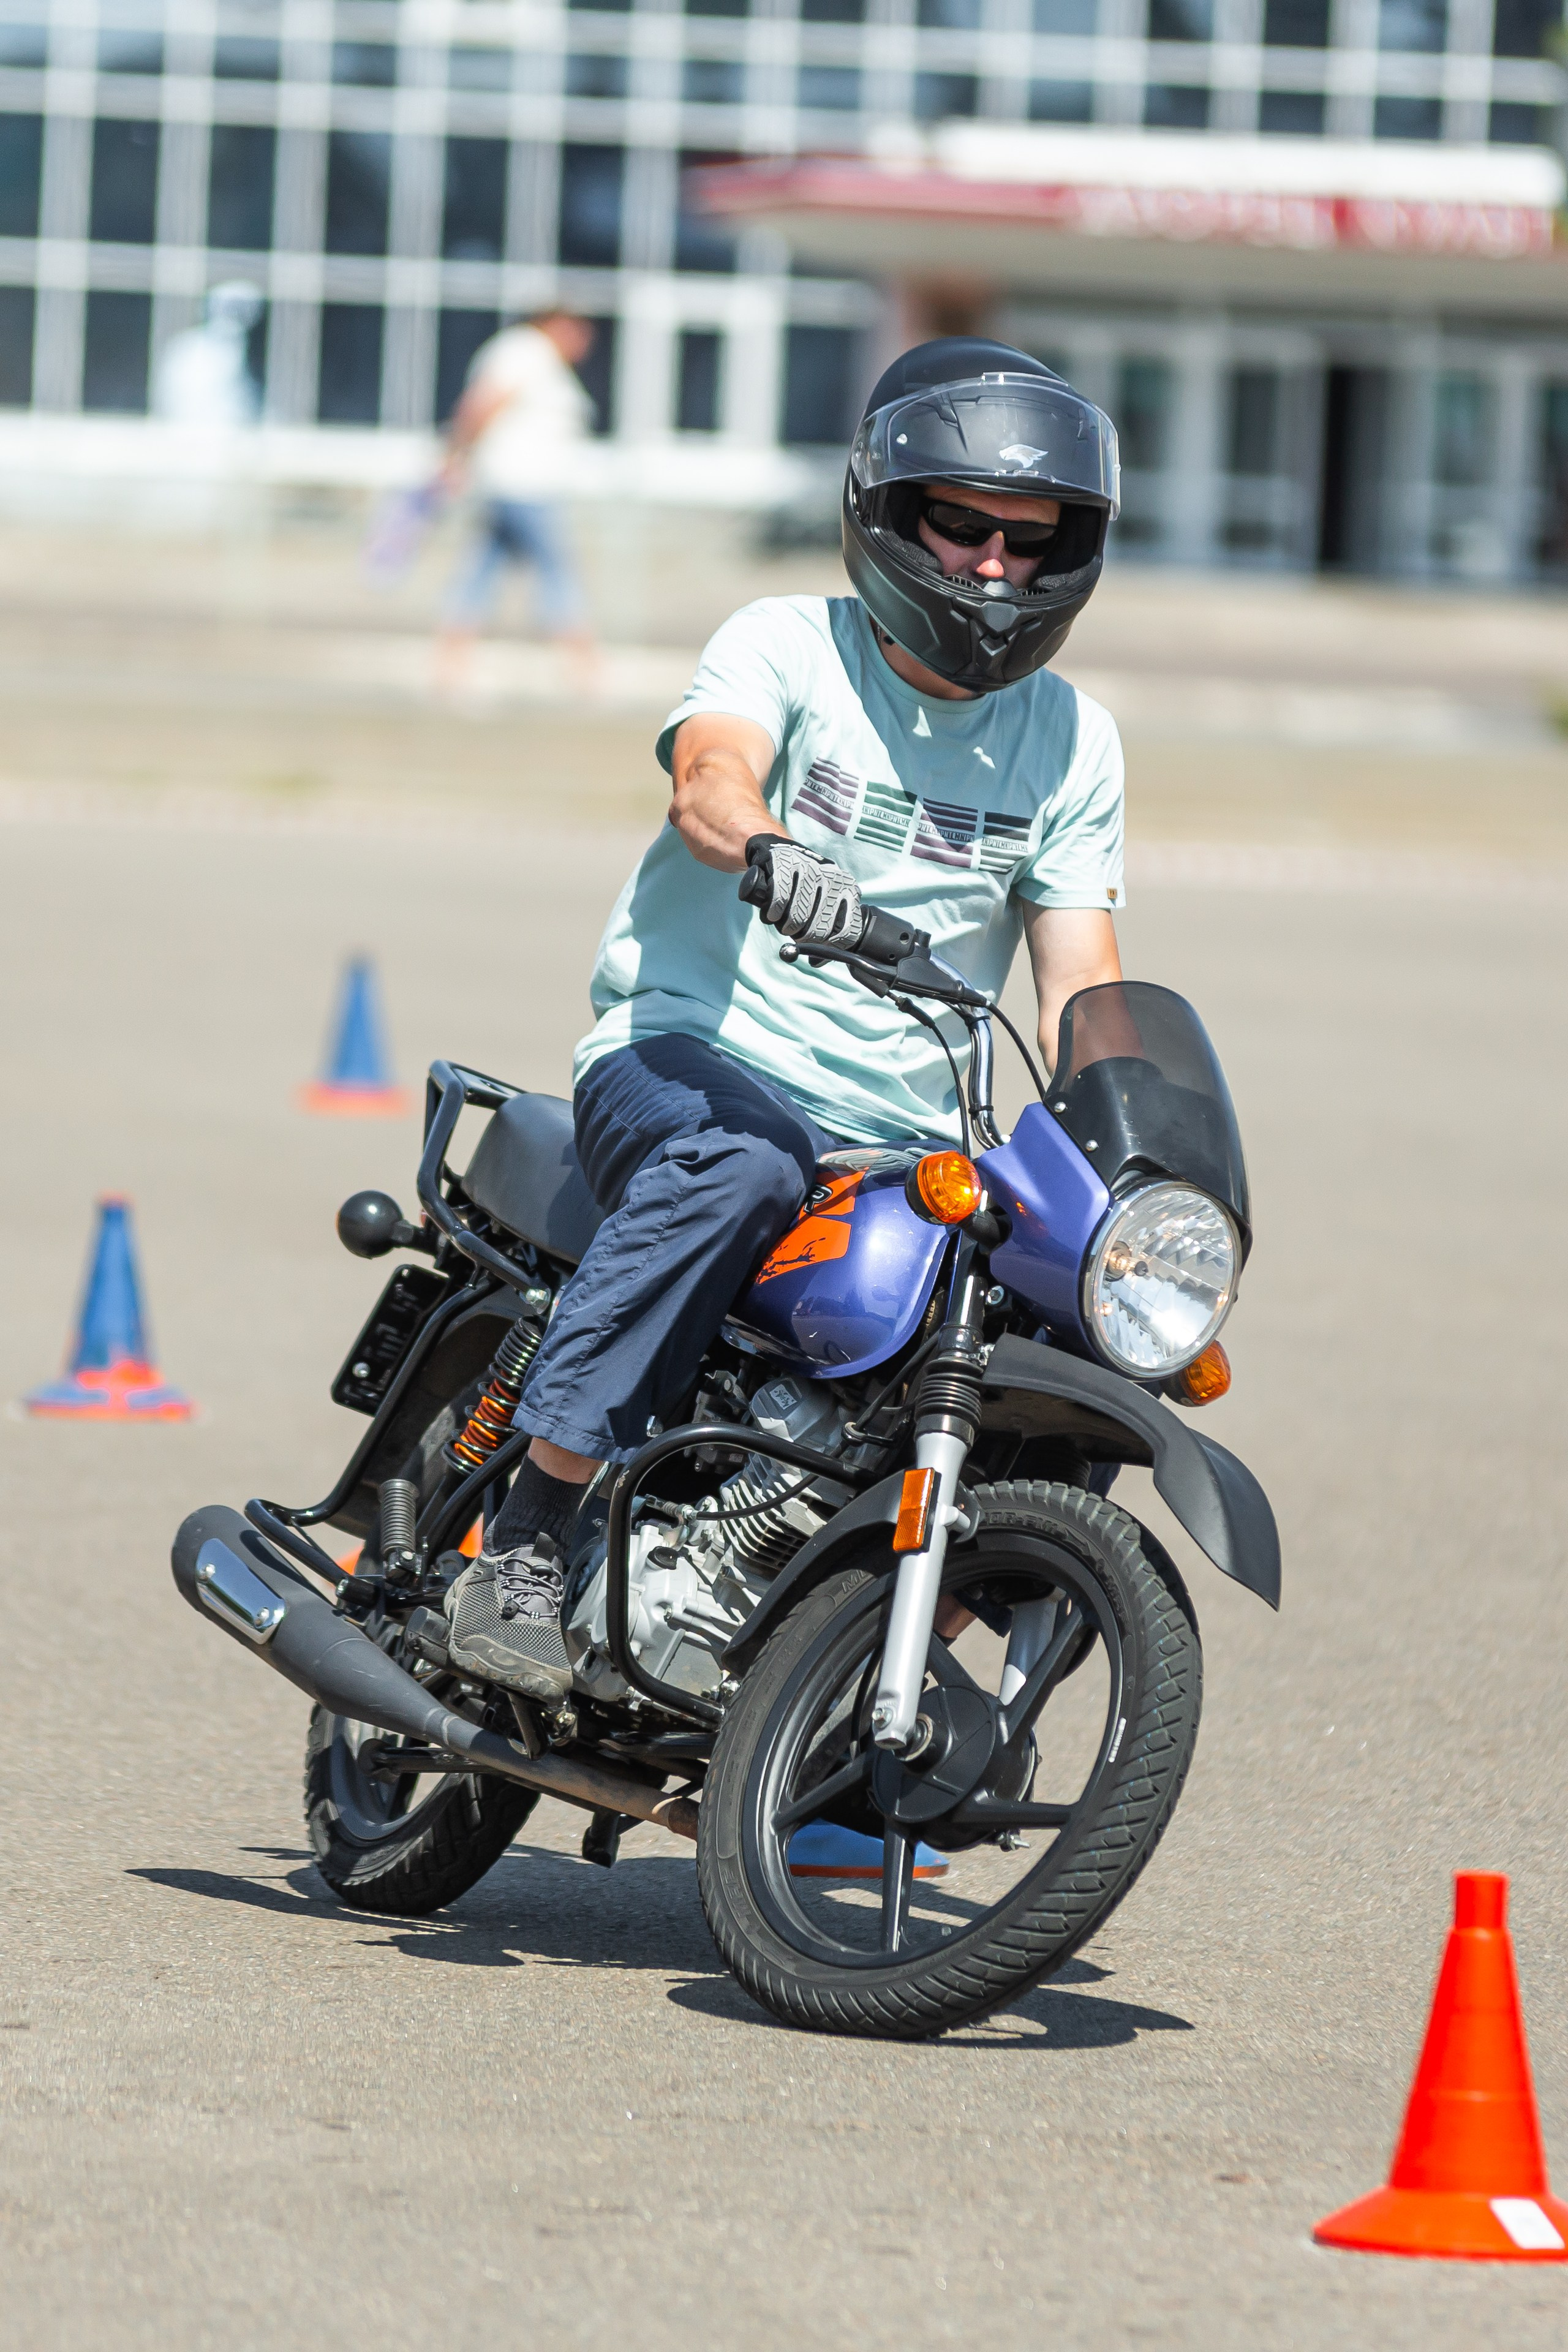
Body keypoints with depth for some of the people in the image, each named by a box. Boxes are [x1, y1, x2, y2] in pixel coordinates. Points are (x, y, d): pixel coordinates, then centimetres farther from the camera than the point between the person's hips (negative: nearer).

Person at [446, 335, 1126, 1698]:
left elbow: (1083, 988, 6)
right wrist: (767, 850, -48)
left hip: (905, 1144, 5)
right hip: (689, 1052, -5)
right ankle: (529, 1540, -37)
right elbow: (710, 775, -23)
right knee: (738, 1164, -39)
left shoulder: (1073, 743, 12)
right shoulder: (788, 647, -1)